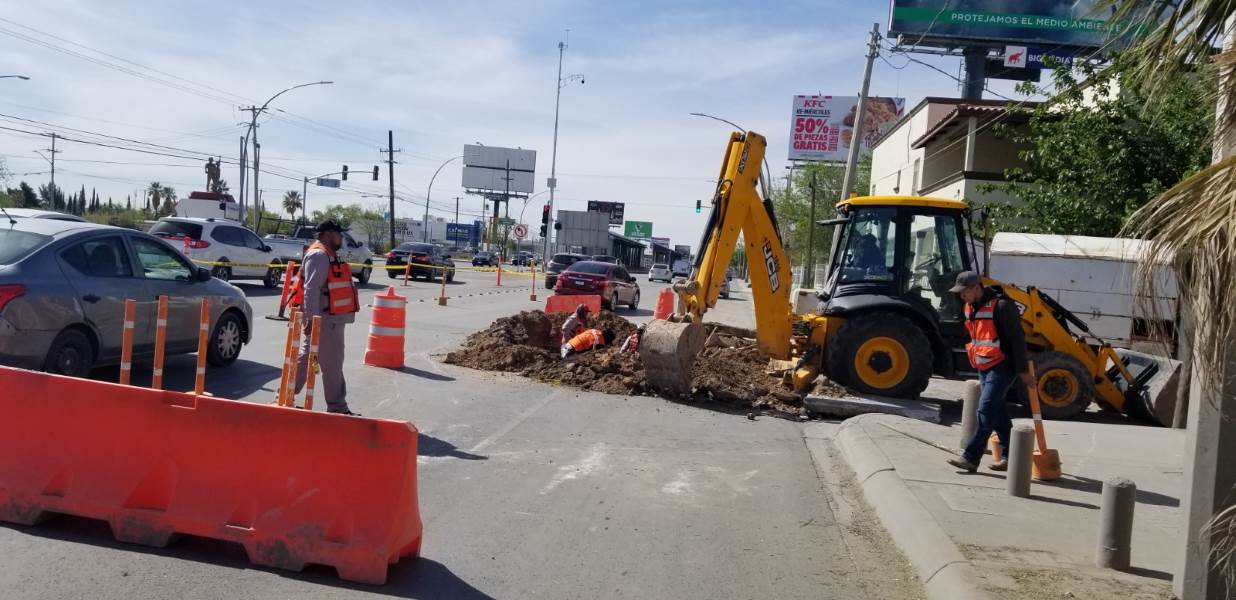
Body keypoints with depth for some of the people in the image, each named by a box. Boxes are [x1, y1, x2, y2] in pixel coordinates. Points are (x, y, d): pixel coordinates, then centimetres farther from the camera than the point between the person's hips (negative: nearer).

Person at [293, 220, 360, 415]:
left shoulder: (327, 255, 20)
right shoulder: (319, 255, -14)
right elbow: (311, 289, -23)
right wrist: (311, 318, -28)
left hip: (330, 319, 11)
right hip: (325, 320, -11)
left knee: (306, 358, 16)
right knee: (333, 364, -4)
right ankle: (337, 407, 2)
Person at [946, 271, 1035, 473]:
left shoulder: (1001, 306, -18)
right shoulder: (970, 307, 9)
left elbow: (1017, 340, -17)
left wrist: (1023, 371, -15)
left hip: (1002, 367, -9)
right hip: (984, 368, 9)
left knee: (986, 411, -12)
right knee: (997, 413, 14)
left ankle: (970, 458, -12)